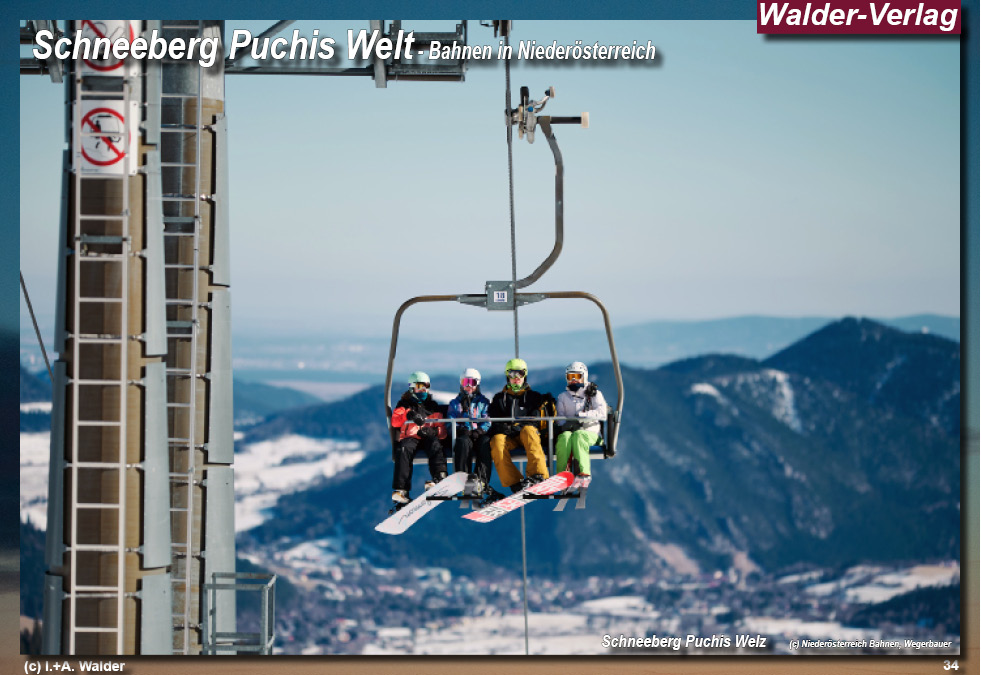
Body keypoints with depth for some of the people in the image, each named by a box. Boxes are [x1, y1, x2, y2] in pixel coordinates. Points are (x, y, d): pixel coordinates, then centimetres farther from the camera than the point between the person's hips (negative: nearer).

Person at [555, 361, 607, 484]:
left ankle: (584, 473, -53)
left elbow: (602, 413, -1)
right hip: (569, 431, 2)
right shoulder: (563, 397, 24)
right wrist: (565, 424, -14)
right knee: (565, 437, -36)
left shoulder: (594, 395, 16)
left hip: (589, 432, -2)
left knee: (578, 435, -39)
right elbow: (558, 417, 10)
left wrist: (582, 416, -15)